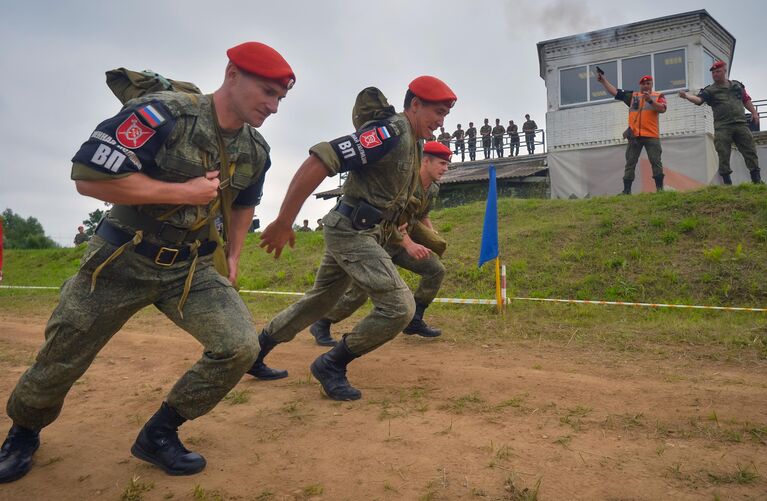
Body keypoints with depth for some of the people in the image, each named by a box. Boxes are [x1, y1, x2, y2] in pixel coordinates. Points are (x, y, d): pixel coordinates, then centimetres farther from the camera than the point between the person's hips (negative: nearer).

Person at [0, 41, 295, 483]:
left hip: (190, 268, 4)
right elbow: (87, 177, -24)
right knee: (61, 360, 10)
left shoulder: (256, 150, 0)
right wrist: (184, 192, -22)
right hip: (121, 260, -4)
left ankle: (159, 434, 9)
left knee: (241, 347, -14)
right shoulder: (163, 114, -19)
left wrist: (233, 257, 13)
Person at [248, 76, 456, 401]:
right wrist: (283, 222, -25)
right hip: (352, 231, -10)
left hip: (366, 233, 10)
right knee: (399, 307, -12)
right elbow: (319, 160, -25)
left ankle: (253, 355, 33)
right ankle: (332, 365, 4)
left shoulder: (411, 142, 14)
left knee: (318, 302, 18)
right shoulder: (389, 133, -17)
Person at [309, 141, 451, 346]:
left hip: (403, 242, 8)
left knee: (436, 269, -1)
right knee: (360, 291, -13)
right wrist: (409, 244, -45)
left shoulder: (433, 189, 4)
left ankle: (414, 321, 9)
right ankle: (322, 324, 7)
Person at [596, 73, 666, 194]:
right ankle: (626, 190, 5)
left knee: (656, 161, -3)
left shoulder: (658, 96, 10)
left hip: (652, 135, -2)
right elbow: (615, 92, 13)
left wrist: (651, 100, -20)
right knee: (630, 163, 2)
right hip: (634, 135, 2)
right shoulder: (632, 95, 16)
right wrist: (603, 80, 7)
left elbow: (662, 109, -7)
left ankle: (660, 188, 2)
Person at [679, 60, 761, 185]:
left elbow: (746, 100, 23)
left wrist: (754, 112, 14)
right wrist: (687, 96, -32)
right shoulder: (709, 90, 6)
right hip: (722, 127, -2)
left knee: (750, 151, 2)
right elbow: (699, 99, -13)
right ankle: (727, 183, 3)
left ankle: (757, 180, 7)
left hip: (741, 124, 3)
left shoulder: (737, 85, 16)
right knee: (723, 155, -4)